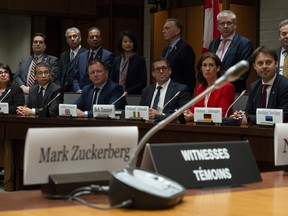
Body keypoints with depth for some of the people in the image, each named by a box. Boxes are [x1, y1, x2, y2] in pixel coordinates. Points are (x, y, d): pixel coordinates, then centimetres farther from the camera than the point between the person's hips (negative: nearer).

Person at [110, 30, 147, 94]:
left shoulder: (140, 59, -1)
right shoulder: (116, 60, 11)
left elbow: (143, 82, -6)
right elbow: (112, 80, 11)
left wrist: (127, 92, -13)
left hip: (134, 95, -3)